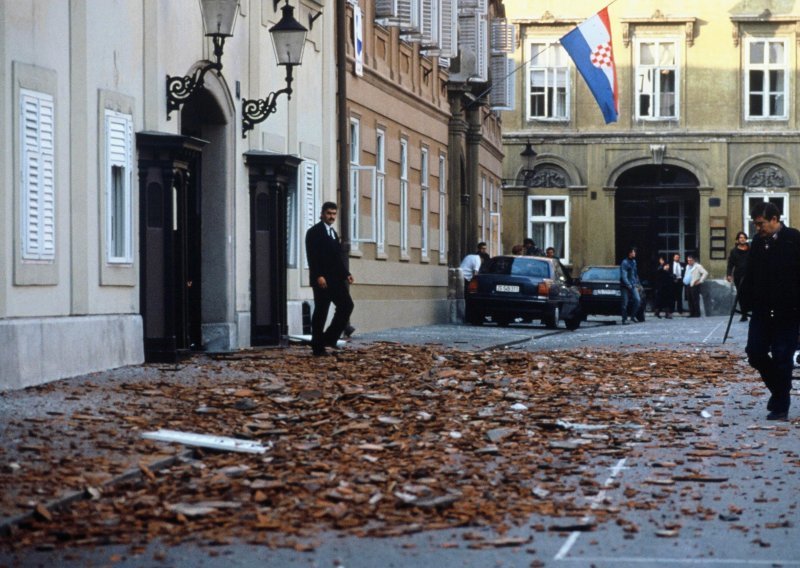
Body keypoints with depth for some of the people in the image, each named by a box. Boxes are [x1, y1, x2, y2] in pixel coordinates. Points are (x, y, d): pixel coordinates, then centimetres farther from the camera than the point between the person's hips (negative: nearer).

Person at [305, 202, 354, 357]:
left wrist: (346, 274, 9)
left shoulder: (333, 233, 20)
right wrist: (318, 276, -23)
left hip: (335, 279, 8)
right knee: (321, 312, -4)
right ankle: (318, 347, 1)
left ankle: (330, 338, 5)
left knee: (346, 305, -2)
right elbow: (312, 257, -14)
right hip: (322, 280, -8)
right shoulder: (314, 232, -6)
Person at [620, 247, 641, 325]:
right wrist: (629, 285, -20)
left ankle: (633, 316, 5)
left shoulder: (634, 262, 13)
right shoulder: (624, 262, -11)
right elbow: (623, 276, -16)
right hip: (626, 286, -6)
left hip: (633, 286, 6)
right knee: (625, 303, -3)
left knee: (638, 299, -9)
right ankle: (624, 319, 6)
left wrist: (637, 284, 16)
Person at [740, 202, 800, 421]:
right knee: (755, 352, 3)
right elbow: (750, 275, 12)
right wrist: (746, 301, 2)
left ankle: (780, 406, 9)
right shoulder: (758, 242, 6)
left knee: (782, 359, 0)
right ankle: (778, 389, 25)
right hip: (762, 310, 5)